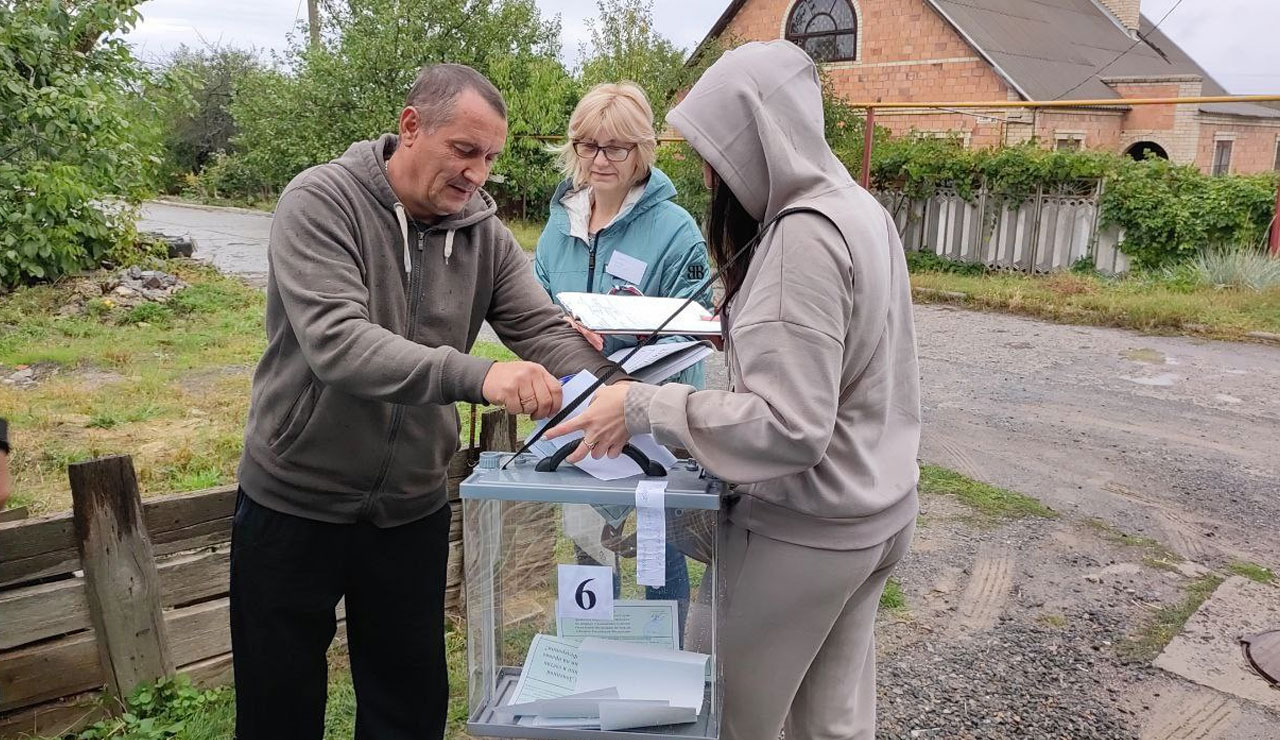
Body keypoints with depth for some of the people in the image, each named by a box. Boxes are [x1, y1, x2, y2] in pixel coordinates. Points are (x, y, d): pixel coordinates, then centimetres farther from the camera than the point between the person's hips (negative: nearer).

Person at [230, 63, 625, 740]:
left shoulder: (484, 234, -3)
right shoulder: (320, 202, -17)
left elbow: (546, 332, -9)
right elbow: (335, 341, -31)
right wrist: (476, 377, -44)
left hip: (412, 510, 4)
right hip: (294, 505, -3)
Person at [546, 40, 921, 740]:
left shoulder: (803, 237, -24)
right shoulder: (857, 208, 7)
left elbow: (790, 428, -28)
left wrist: (646, 407, -25)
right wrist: (735, 327, 11)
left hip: (806, 529, -9)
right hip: (874, 512, 9)